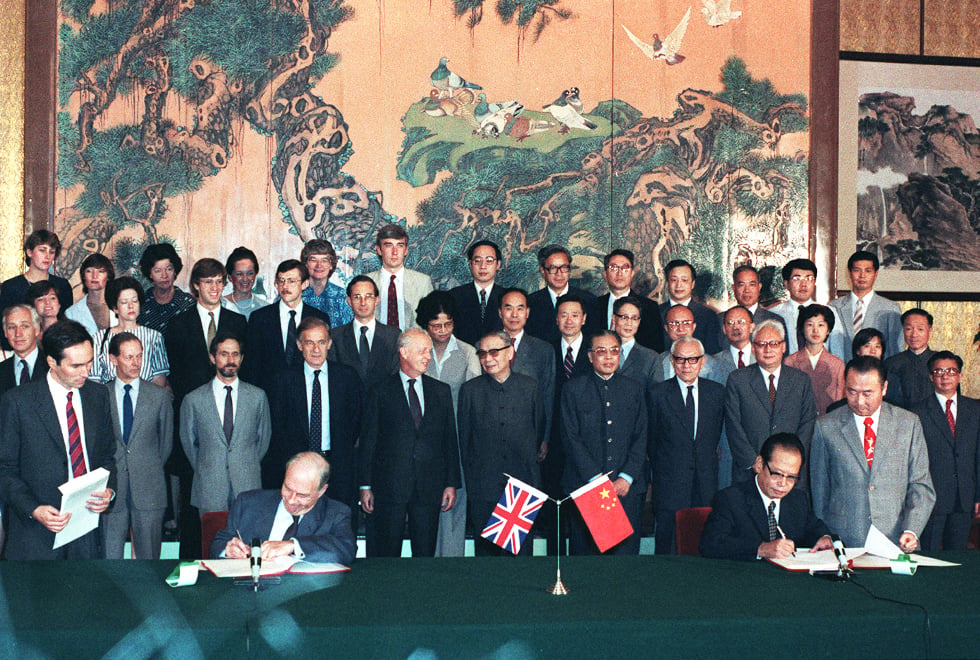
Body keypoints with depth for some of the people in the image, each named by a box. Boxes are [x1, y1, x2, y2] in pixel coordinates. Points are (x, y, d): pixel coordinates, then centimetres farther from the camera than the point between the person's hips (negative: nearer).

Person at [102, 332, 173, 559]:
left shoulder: (159, 396, 6)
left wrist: (151, 471, 10)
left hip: (149, 490, 0)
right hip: (111, 489, 0)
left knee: (149, 557, 4)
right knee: (109, 558, 1)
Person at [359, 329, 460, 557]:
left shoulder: (441, 391, 12)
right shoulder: (381, 392, 3)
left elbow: (450, 440, 11)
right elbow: (368, 441, 2)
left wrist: (451, 484, 5)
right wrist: (365, 486, -4)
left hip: (429, 487, 3)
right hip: (389, 487, -2)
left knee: (425, 555, 6)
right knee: (386, 556, 1)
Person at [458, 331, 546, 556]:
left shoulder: (530, 387, 5)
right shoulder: (470, 390, 3)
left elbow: (539, 428, 14)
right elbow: (463, 438, 7)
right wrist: (470, 480, 8)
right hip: (483, 487, -1)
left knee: (522, 548, 4)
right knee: (486, 547, 2)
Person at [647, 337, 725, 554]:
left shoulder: (717, 392, 8)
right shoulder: (657, 394, 0)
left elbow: (716, 435, 16)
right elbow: (651, 439, 6)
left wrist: (707, 461, 13)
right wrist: (660, 472, 7)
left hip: (706, 486, 2)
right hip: (670, 486, -2)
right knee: (668, 547, -2)